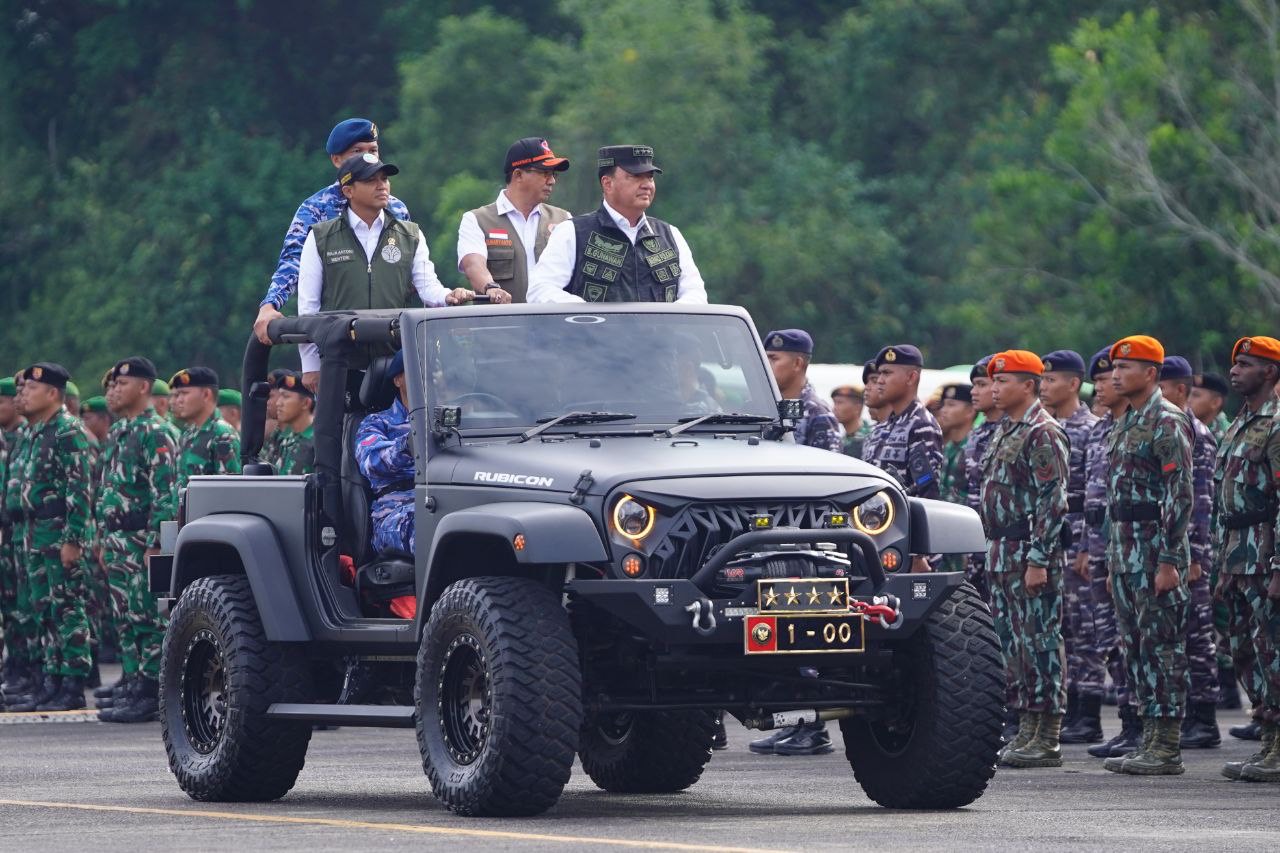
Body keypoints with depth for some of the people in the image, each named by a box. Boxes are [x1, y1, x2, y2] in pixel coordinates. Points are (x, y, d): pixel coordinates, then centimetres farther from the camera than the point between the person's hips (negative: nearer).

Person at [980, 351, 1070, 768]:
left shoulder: (1043, 433, -12)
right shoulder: (1005, 432, 18)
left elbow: (1052, 501, -18)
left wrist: (1038, 560, -22)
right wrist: (994, 555, 19)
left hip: (1031, 551, -10)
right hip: (1002, 553, 10)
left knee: (1039, 640, -7)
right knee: (1012, 640, 10)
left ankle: (1046, 741, -6)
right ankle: (1026, 732, 15)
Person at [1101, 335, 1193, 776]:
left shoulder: (1167, 421, -11)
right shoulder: (1125, 423, 17)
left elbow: (1180, 494, -16)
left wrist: (1169, 560, -21)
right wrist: (1113, 558, 20)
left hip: (1156, 548, -9)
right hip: (1125, 552, 9)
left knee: (1162, 643, -7)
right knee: (1135, 643, 10)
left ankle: (1167, 748, -6)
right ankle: (1151, 740, 14)